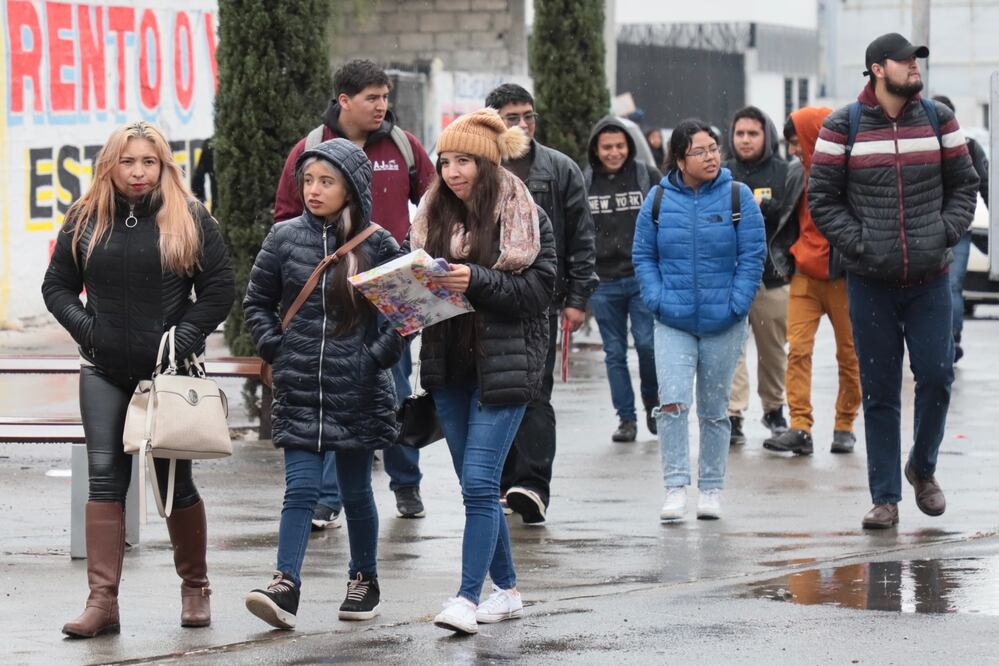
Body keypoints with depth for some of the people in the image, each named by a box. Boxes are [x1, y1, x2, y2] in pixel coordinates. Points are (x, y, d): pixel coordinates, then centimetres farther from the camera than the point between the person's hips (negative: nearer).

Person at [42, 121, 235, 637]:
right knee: (105, 477, -5)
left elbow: (220, 289, -1)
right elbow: (57, 285, 11)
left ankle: (194, 587, 22)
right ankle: (102, 600, -8)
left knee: (174, 481, 4)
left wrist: (184, 339, -11)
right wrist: (87, 329, -5)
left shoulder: (190, 220, -2)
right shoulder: (85, 220, 5)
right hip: (104, 372, 2)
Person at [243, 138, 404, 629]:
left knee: (355, 490, 11)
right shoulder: (285, 238, 3)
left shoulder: (377, 245, -2)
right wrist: (277, 352, 1)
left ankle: (365, 581, 27)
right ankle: (285, 587, -15)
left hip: (358, 392, -1)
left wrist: (377, 357, -8)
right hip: (299, 390, 1)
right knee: (301, 489, -8)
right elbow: (257, 303, 12)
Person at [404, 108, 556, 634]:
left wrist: (476, 281, -24)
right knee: (476, 487, 11)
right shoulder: (434, 217, 9)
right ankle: (506, 590, 22)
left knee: (479, 483, -12)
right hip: (449, 368, 6)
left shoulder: (527, 219, -5)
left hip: (503, 367, -6)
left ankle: (467, 597, -13)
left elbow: (536, 291, -12)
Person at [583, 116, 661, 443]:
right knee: (614, 353, 5)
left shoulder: (648, 177, 1)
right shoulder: (583, 183, 5)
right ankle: (626, 419, 12)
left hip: (644, 278, -2)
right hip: (602, 281, 2)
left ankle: (652, 401, 16)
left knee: (647, 343, -10)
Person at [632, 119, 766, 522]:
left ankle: (711, 490, 20)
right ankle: (676, 489, -14)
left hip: (722, 324, 0)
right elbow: (643, 256, 6)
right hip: (673, 322, 0)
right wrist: (657, 300, -7)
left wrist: (736, 305, -11)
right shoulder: (659, 200, 1)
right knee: (672, 402, -15)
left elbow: (752, 256, -2)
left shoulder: (738, 198, -2)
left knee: (714, 409, 10)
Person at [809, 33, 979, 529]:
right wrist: (859, 244, -9)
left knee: (935, 376, -3)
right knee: (879, 391, 2)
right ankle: (885, 499, 8)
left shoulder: (938, 120, 5)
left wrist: (945, 234, -4)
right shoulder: (842, 127, -2)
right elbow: (822, 198, 1)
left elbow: (963, 185, 10)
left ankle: (922, 468, 23)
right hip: (870, 282, -2)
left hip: (930, 280, 2)